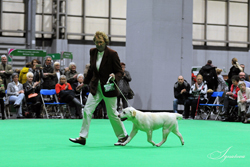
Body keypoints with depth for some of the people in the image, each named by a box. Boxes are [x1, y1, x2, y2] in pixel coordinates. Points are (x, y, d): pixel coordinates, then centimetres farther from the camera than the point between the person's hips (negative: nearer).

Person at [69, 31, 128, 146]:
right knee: (87, 110, -4)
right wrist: (85, 82, 24)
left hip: (108, 88, -5)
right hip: (96, 87, 5)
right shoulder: (93, 52, 3)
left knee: (112, 113, 2)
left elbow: (120, 72, -8)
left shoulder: (112, 54, -13)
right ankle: (82, 137, 0)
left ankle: (123, 136, 20)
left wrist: (115, 77, -29)